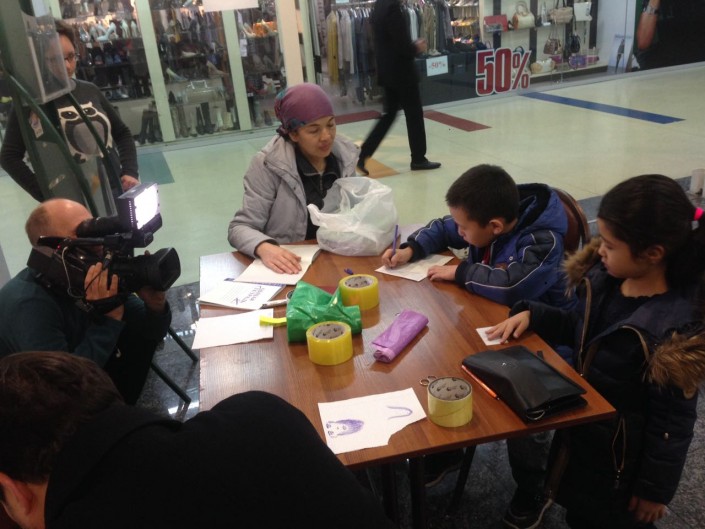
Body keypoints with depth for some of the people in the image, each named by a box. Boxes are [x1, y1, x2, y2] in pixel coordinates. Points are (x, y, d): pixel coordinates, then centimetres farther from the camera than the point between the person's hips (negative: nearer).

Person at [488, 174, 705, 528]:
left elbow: (672, 422, -22)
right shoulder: (604, 278, -12)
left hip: (621, 454, -6)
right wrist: (532, 315, -9)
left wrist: (655, 488, -12)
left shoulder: (675, 331, -32)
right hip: (579, 427, 7)